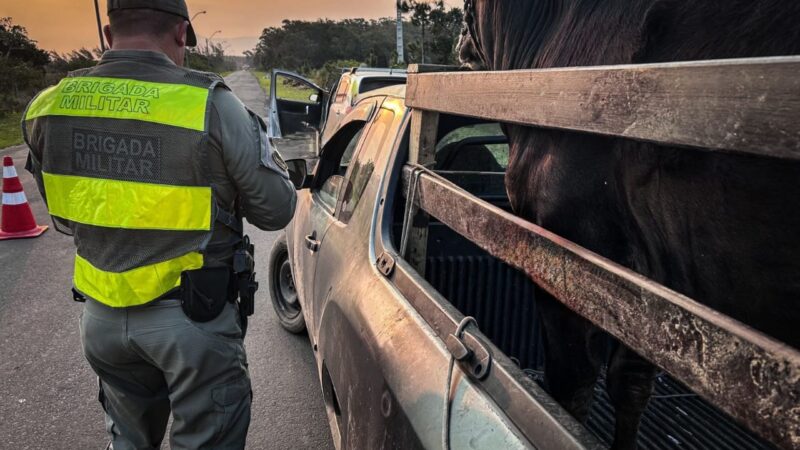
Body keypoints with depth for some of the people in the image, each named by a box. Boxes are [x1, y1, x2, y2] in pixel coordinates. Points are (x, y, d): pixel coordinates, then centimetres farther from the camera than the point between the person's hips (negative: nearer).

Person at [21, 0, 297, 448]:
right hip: (194, 318, -5)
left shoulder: (47, 107, -2)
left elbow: (65, 219, 10)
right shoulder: (211, 105, -19)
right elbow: (276, 209, -10)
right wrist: (266, 152, 8)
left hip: (102, 316, 5)